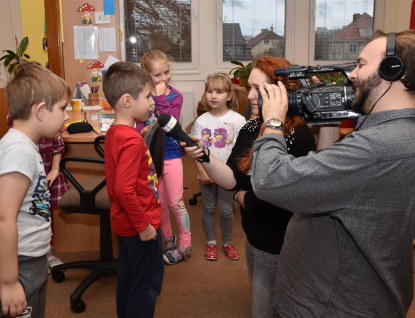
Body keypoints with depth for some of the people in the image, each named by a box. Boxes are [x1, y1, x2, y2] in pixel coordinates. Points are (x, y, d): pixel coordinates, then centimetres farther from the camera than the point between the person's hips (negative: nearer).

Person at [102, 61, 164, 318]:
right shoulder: (132, 140, -25)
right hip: (140, 225, -9)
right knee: (148, 284, 8)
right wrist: (144, 225, -22)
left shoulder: (114, 133, 4)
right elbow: (124, 189, -29)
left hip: (125, 222, 9)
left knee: (127, 278, 22)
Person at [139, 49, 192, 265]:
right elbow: (139, 124, 0)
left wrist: (161, 97, -21)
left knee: (176, 202, 4)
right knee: (159, 202, 15)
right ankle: (168, 237, 36)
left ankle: (185, 244, 20)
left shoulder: (175, 96, -6)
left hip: (171, 155, -3)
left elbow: (170, 121, -21)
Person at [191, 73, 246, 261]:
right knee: (208, 208, 13)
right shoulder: (201, 121, -2)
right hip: (206, 173, 2)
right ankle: (211, 243, 29)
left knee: (225, 210, 7)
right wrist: (202, 171, -11)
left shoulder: (237, 120, -8)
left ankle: (227, 243, 28)